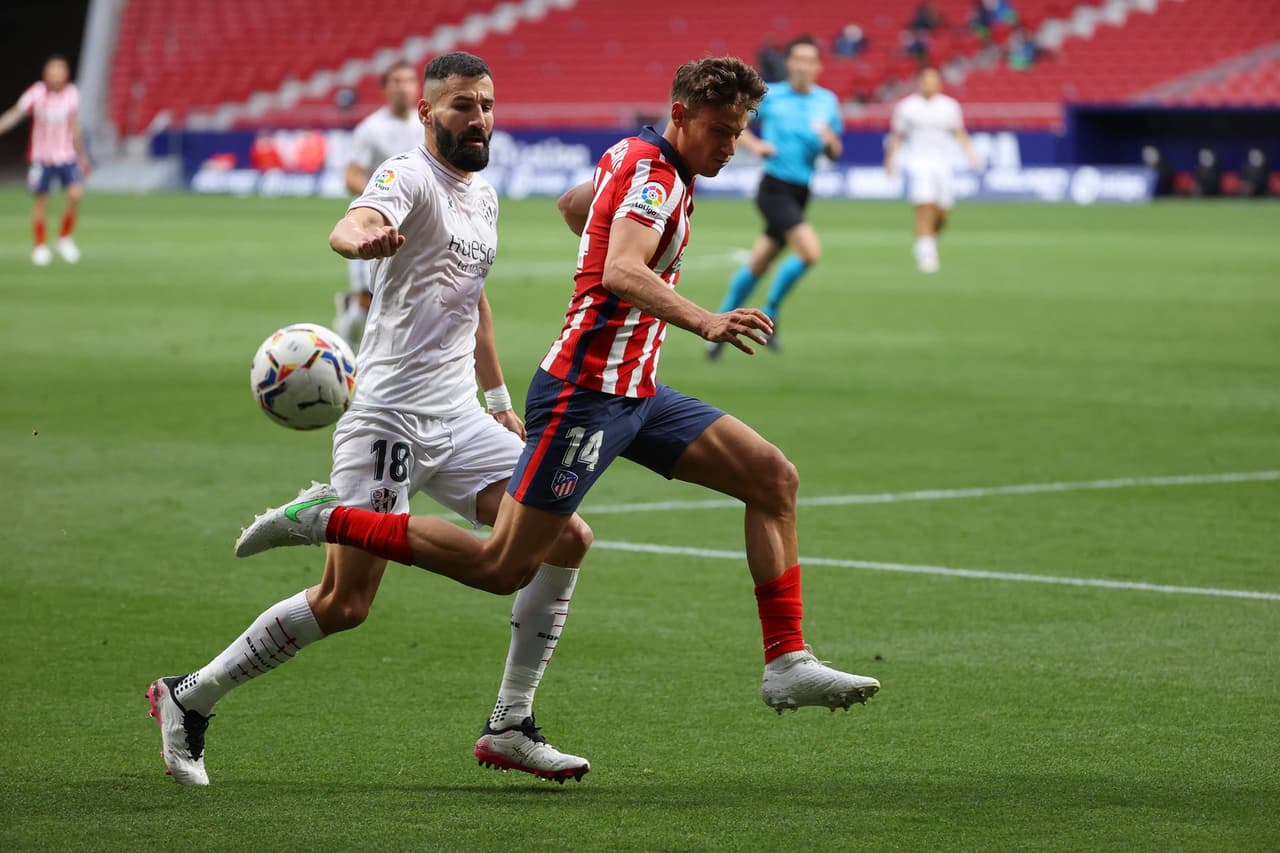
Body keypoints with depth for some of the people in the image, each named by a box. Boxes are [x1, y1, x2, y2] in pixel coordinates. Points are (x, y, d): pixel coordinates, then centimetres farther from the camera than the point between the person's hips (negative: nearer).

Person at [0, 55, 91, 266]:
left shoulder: (72, 93, -1)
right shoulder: (37, 93, -13)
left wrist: (82, 157, 17)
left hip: (67, 156, 2)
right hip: (42, 157, -2)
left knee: (76, 194, -14)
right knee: (41, 200, 7)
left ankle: (64, 238, 7)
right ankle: (40, 247, 24)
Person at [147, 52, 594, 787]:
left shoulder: (484, 195, 15)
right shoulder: (410, 178, -11)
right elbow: (352, 227, -34)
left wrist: (501, 403, 29)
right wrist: (363, 237, -58)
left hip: (459, 420, 8)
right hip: (392, 415, -8)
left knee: (568, 540, -2)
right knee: (344, 604, -9)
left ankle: (510, 728, 6)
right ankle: (189, 699, 8)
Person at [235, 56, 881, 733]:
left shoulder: (633, 158, 12)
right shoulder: (653, 175, -16)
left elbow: (572, 204, 33)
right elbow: (620, 273, -35)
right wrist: (702, 321, -49)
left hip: (634, 391, 10)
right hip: (586, 392, -10)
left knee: (774, 477, 2)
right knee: (505, 567, -10)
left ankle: (787, 664, 2)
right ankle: (327, 520, 2)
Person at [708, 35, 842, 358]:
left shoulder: (828, 101, 7)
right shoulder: (770, 96, -3)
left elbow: (835, 153, 12)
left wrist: (829, 140, -10)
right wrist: (754, 144, -8)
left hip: (799, 193, 5)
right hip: (775, 188, -5)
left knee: (757, 264, 12)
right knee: (810, 250, -22)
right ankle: (770, 313, -3)